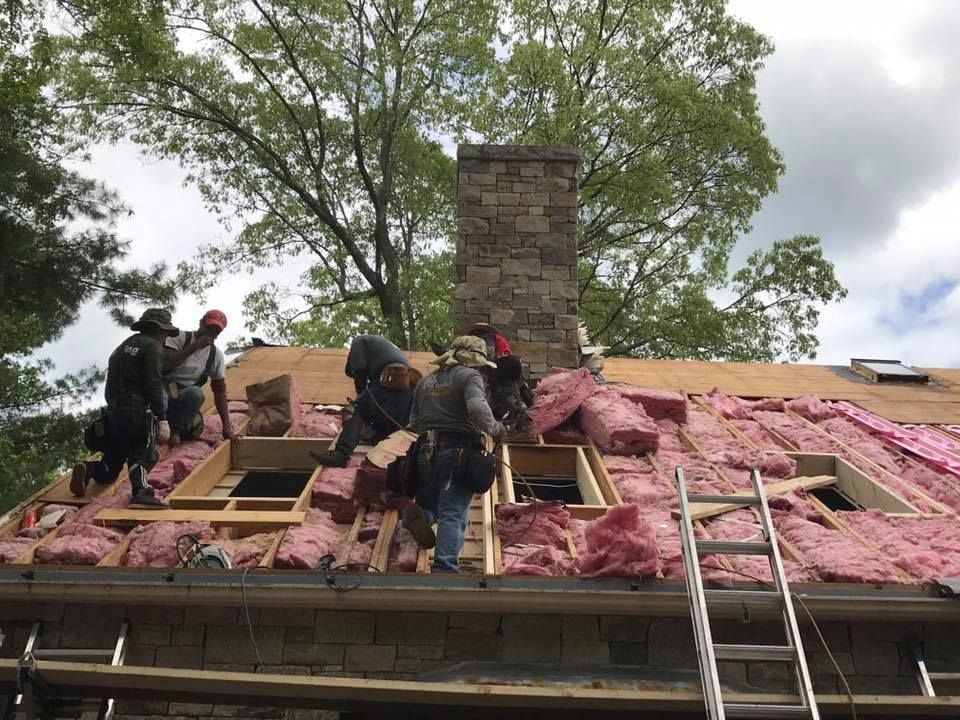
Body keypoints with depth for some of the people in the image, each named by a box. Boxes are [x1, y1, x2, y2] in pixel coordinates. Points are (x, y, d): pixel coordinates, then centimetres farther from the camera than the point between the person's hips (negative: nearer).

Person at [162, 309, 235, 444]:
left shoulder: (216, 355, 4)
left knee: (196, 393, -34)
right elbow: (164, 364, -22)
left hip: (185, 398, 4)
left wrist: (227, 426, 2)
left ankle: (174, 429, -13)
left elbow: (220, 391, 7)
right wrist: (195, 346, -20)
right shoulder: (180, 338, -6)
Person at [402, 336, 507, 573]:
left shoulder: (426, 380, 18)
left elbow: (414, 422, 19)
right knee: (453, 513, -7)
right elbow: (478, 408, -21)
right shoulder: (469, 376, -3)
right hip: (458, 452, -6)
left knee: (430, 504, 21)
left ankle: (419, 516, -13)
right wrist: (495, 428, -5)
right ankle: (445, 568, -18)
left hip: (426, 452, 6)